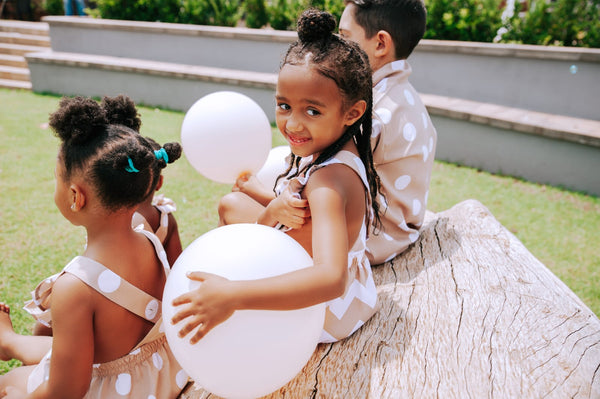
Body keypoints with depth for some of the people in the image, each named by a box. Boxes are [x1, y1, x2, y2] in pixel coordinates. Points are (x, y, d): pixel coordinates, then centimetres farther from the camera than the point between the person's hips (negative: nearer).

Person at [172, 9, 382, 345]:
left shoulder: (327, 183, -35)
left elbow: (331, 278, -48)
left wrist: (233, 296, -50)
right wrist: (272, 212, -13)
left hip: (324, 316, -8)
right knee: (231, 203, 16)